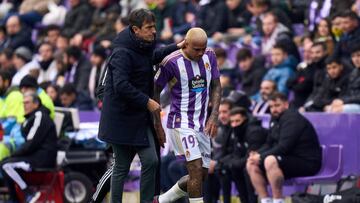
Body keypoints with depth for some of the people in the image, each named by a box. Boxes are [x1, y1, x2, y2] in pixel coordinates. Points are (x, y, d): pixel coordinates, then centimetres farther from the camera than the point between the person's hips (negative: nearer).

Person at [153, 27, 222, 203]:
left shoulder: (209, 56, 2)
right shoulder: (172, 62, -15)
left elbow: (216, 86, 10)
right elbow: (155, 91, -4)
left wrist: (214, 116, -3)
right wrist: (157, 124, -3)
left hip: (202, 123, 7)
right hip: (181, 122, -7)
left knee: (201, 174, 8)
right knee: (196, 169, -18)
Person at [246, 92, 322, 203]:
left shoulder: (292, 118, -15)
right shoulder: (275, 120, 11)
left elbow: (284, 147, -24)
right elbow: (269, 144, 15)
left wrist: (261, 157, -20)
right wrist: (257, 154, -6)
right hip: (290, 160, 9)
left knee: (270, 161, -34)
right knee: (252, 165, 3)